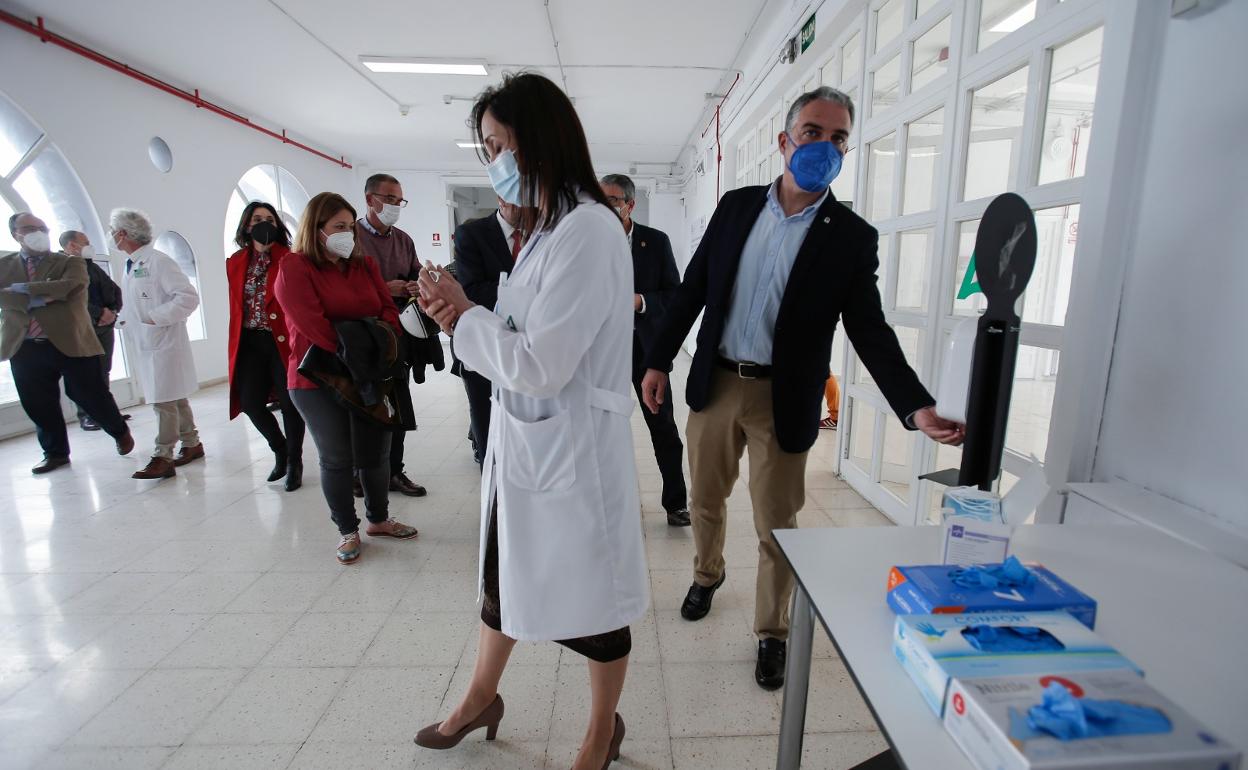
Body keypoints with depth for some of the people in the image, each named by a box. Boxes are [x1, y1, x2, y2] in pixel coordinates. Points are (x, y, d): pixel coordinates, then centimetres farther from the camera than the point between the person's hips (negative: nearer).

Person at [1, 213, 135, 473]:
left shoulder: (70, 263, 3)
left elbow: (66, 287, -16)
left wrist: (22, 288, -8)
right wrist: (35, 299, -13)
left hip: (71, 343, -3)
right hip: (25, 349, 3)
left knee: (92, 396, 4)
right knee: (38, 406, 9)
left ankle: (121, 433, 28)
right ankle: (55, 452, 25)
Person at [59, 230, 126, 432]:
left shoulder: (93, 267, 16)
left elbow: (115, 289, 14)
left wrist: (113, 311, -3)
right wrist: (100, 313, -18)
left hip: (105, 326, 6)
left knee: (103, 372, 9)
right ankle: (86, 416, 5)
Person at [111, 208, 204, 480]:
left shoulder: (158, 260, -11)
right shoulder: (131, 265, 13)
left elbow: (188, 297, -18)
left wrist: (154, 318, -18)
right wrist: (121, 318, 6)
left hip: (163, 343, -8)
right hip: (144, 344, 8)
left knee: (164, 401, -4)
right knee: (175, 399, 14)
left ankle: (163, 458, 2)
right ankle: (192, 444, 24)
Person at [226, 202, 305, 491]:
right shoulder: (235, 263, 9)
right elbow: (234, 307, 11)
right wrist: (234, 346, 7)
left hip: (284, 341, -4)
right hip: (249, 343, 4)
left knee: (289, 403, 3)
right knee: (251, 403, 5)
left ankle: (294, 461, 21)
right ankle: (280, 450, 30)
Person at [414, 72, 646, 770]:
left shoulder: (589, 229, -19)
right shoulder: (547, 227, 11)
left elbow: (540, 365, -23)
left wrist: (464, 317, -8)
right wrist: (463, 313, -3)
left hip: (573, 450, -9)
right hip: (523, 442, 9)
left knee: (592, 601, 12)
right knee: (504, 578, 25)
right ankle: (481, 699, 51)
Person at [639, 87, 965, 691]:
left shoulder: (852, 238, -3)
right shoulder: (736, 206, 4)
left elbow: (869, 329, -6)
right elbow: (693, 289, 6)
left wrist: (917, 407, -19)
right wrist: (659, 360, 3)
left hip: (783, 401, -2)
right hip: (714, 385, 3)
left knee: (777, 526, 7)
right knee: (706, 499, 19)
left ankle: (771, 634, 30)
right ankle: (707, 574, 48)